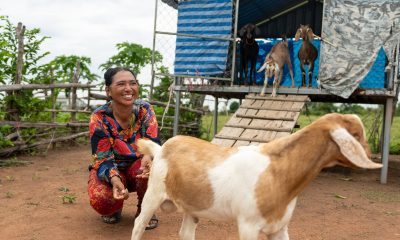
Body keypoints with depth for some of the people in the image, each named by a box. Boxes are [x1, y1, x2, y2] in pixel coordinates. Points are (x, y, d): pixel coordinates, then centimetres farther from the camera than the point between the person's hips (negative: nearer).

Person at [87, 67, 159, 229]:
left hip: (139, 166, 1)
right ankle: (114, 208, 9)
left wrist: (149, 158, -45)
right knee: (101, 200, -32)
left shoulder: (145, 110, -15)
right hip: (111, 169, -1)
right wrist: (114, 178, -45)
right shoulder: (99, 118, -20)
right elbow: (103, 159, -22)